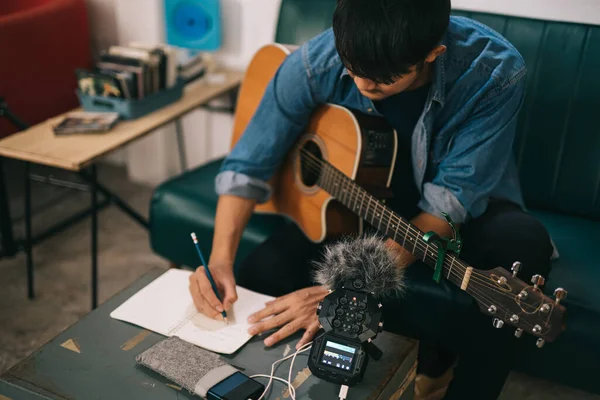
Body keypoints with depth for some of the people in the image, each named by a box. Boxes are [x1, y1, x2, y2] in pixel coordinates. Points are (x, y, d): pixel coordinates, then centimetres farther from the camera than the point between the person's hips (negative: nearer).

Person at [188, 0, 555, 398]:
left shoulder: (495, 71, -29)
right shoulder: (315, 64, -22)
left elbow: (449, 202, -31)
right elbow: (248, 164, -13)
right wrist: (221, 257, -29)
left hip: (469, 213, -2)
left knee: (522, 243, -35)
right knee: (260, 276, -18)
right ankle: (443, 341, -6)